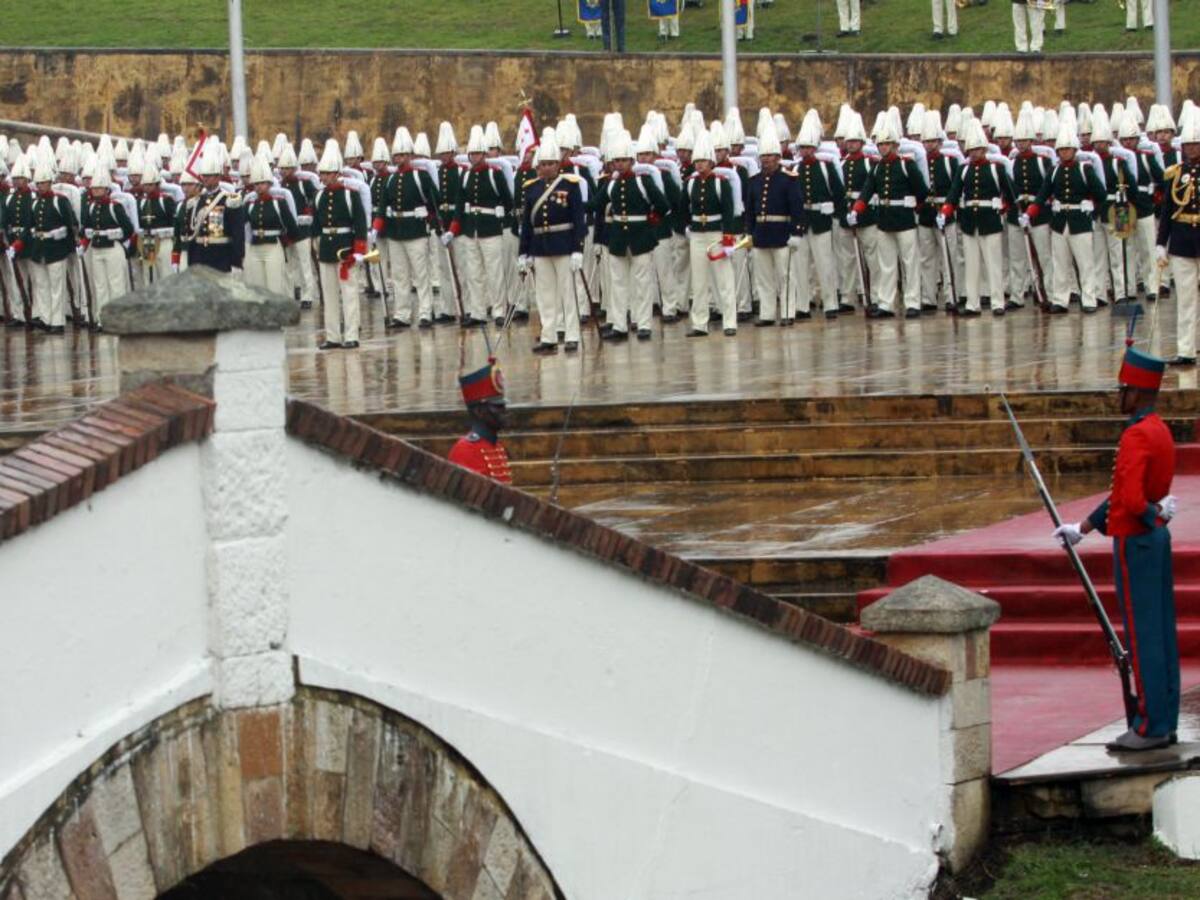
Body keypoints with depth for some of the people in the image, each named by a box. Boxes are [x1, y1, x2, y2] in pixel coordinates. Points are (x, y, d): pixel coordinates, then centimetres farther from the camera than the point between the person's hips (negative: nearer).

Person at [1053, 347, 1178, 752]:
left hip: (1135, 544, -9)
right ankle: (1164, 722, 15)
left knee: (1142, 636, -5)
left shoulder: (1136, 436, -18)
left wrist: (1155, 515, -10)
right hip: (1157, 540, 9)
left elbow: (1131, 501, -29)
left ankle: (1149, 726, -3)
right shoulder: (1160, 431, 13)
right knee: (1161, 634, 11)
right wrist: (1082, 528, 22)